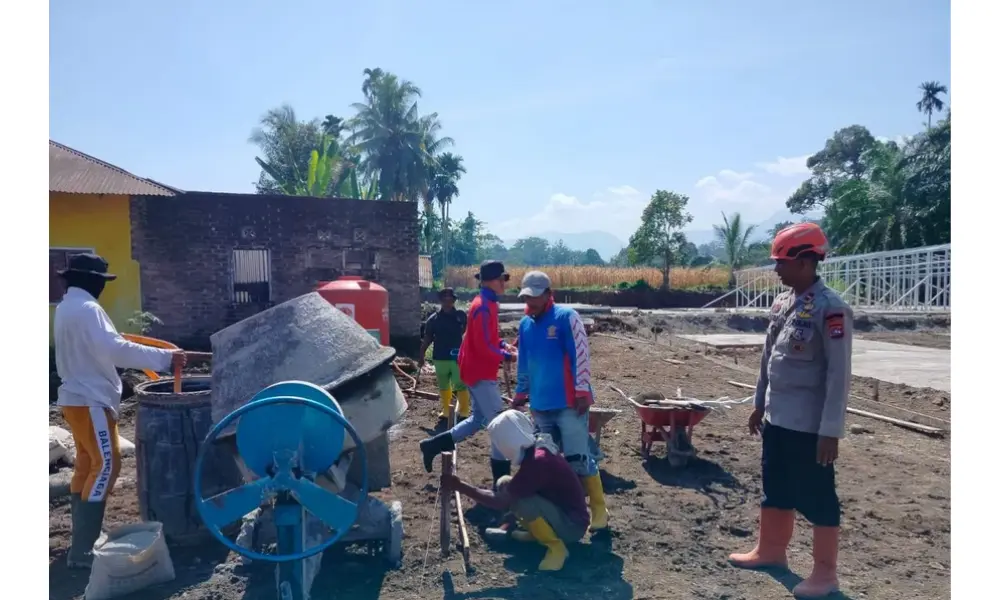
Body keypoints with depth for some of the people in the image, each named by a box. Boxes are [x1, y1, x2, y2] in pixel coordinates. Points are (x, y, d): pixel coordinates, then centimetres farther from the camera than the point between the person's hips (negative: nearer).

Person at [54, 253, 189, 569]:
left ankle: (81, 539, 24)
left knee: (87, 464, 15)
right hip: (89, 400, -11)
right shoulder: (86, 309, -19)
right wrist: (165, 358, -30)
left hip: (77, 397, 11)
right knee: (106, 464, -10)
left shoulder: (66, 307, 14)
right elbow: (113, 350, -29)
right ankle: (82, 550, -9)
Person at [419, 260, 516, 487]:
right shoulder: (483, 307, -21)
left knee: (479, 419, 16)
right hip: (480, 371, -10)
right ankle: (501, 478, 4)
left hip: (479, 370, 10)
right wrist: (508, 356, -13)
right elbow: (484, 347, -23)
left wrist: (503, 345, 4)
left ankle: (434, 444, 21)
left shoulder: (487, 304, 11)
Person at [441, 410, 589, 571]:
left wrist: (459, 486, -21)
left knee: (521, 500, -32)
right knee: (506, 485, 2)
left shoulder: (538, 461, -29)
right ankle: (536, 532, 15)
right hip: (560, 510, 9)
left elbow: (500, 502, -25)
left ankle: (557, 548, -10)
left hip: (573, 525, -9)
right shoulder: (536, 449, 0)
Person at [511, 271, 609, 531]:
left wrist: (582, 391, -18)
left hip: (569, 404, -6)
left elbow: (581, 354, -13)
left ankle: (598, 509, 9)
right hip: (540, 405, 6)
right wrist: (520, 393, 21)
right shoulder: (525, 324, 10)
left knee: (578, 458, -5)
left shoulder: (566, 317, -9)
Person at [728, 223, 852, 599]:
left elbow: (839, 374, -19)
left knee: (817, 498, 6)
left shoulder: (830, 309, -18)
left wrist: (831, 431, -19)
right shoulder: (781, 303, 7)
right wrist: (759, 404, 19)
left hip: (810, 425, -8)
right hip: (776, 418, 8)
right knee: (775, 489, 20)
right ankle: (771, 550, 37)